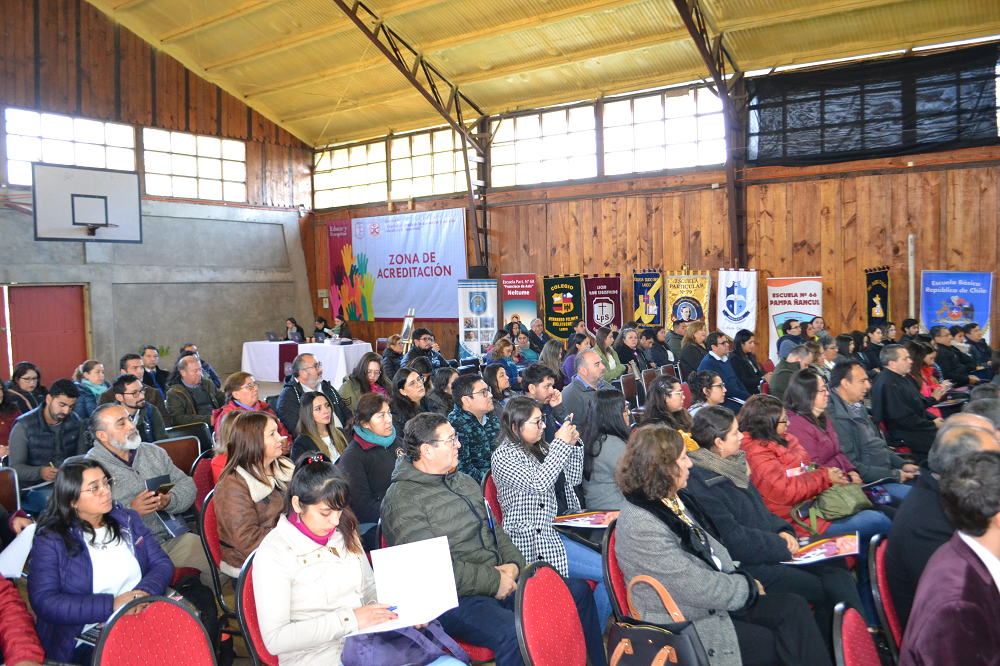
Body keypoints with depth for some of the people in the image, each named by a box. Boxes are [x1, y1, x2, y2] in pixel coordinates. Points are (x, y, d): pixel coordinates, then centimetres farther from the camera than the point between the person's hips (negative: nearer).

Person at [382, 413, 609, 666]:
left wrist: (513, 564, 0)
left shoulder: (464, 481, 16)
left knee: (579, 591, 6)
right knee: (514, 634, -36)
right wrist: (494, 582, -17)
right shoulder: (402, 499, -13)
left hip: (500, 580, 9)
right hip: (454, 598, -9)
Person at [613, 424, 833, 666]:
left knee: (794, 608, -2)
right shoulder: (640, 526, -28)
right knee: (776, 645, -10)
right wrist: (747, 586, -10)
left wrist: (737, 578, -2)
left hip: (713, 600, 9)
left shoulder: (674, 499, 2)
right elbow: (699, 589, -25)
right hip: (686, 624, -9)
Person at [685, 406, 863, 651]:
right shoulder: (699, 481, -21)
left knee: (835, 564, -3)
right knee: (826, 591, -10)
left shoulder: (729, 464, 8)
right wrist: (781, 545, -13)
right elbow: (732, 539, -22)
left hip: (768, 547, 9)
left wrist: (783, 531, 0)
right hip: (743, 564, -9)